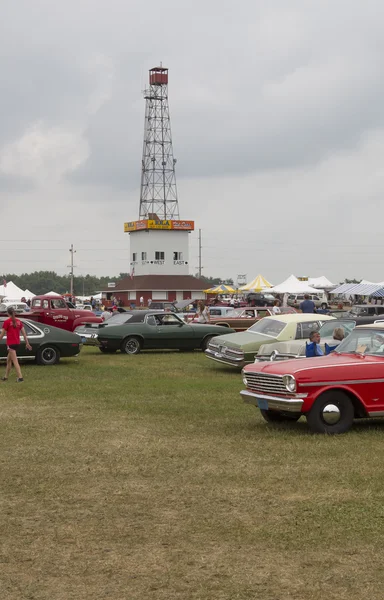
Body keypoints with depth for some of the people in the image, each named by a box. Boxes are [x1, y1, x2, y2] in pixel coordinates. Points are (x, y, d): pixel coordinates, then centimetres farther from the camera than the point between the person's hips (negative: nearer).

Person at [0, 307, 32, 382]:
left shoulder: (7, 322, -10)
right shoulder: (18, 321, 6)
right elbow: (24, 333, 6)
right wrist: (27, 343, 11)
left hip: (11, 344, -7)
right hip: (17, 343, 7)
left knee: (15, 361, -9)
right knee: (8, 360, 20)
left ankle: (20, 377, -16)